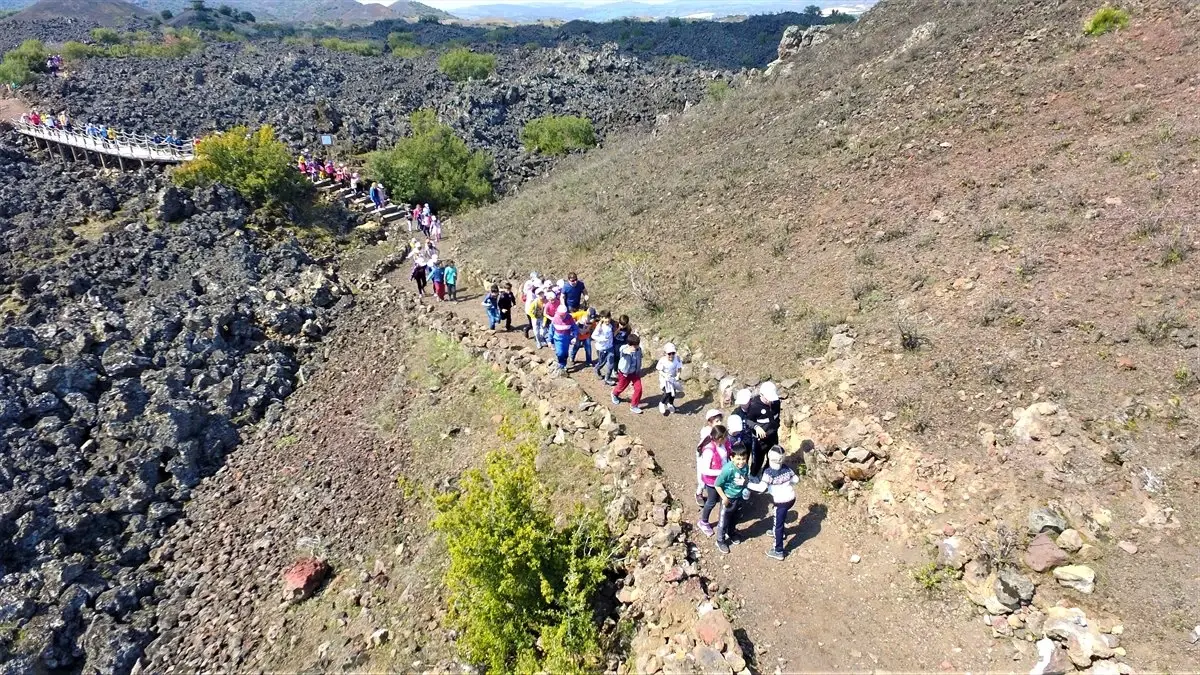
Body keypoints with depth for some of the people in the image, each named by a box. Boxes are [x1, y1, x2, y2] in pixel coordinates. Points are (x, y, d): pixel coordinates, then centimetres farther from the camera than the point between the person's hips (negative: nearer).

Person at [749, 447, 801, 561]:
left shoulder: (769, 471, -21)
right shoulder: (786, 467, -1)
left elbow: (762, 487, -29)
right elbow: (796, 479, 8)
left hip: (781, 501, -7)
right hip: (792, 498, 7)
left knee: (778, 525, 8)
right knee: (780, 517, 34)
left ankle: (778, 552, 17)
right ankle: (780, 533, 58)